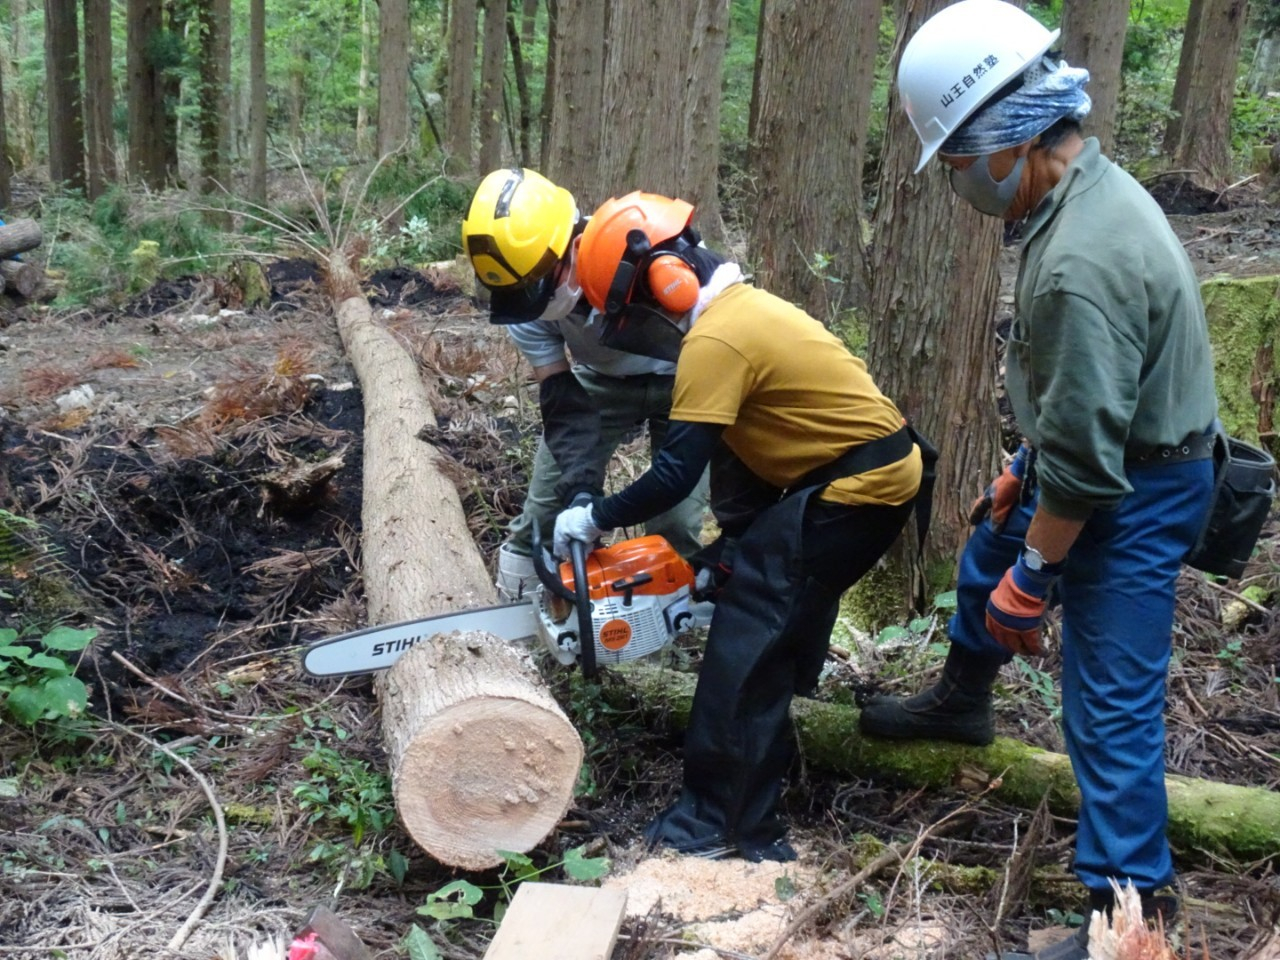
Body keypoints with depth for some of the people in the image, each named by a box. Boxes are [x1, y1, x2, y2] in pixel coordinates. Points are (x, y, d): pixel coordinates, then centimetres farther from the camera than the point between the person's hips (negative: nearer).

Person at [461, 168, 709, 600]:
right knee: (544, 510, 1)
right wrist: (581, 491, -31)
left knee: (676, 521, -10)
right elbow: (560, 400, -19)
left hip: (679, 377, -3)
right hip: (599, 379, 3)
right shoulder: (522, 294, -23)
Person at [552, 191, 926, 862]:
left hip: (855, 488, -10)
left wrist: (596, 518, -7)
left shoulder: (714, 339, -19)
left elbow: (675, 474, -21)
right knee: (783, 628, 20)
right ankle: (761, 766, 35)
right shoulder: (737, 310, 12)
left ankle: (720, 823, 0)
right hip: (873, 473, 10)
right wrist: (731, 550, 12)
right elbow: (739, 450, 14)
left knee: (747, 638, -7)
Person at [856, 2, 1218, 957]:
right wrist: (1025, 469, 17)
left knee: (1112, 703, -3)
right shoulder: (1094, 185, 0)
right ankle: (961, 700, 56)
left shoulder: (1080, 262, -33)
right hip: (1110, 456, 11)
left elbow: (1083, 454, -28)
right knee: (987, 557, 30)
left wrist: (1033, 582, -17)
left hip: (1138, 496, -10)